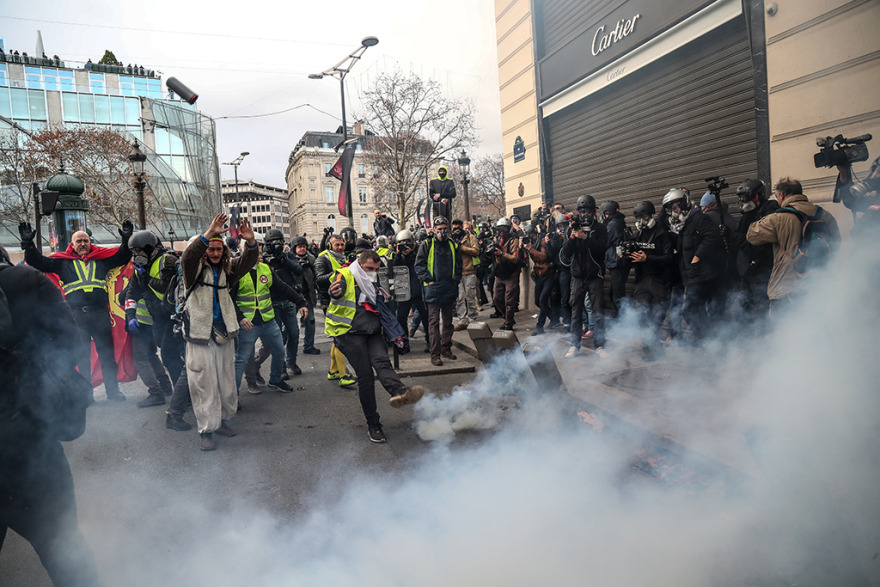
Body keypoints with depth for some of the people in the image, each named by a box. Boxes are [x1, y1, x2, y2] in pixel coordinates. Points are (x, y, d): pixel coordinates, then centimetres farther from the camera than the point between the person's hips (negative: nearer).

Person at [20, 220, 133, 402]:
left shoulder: (101, 257, 11)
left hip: (100, 313, 0)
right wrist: (28, 244, -5)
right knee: (82, 355, 7)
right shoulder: (63, 260, 9)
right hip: (77, 315, 0)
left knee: (107, 353, 5)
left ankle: (113, 390, 12)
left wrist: (127, 239, -1)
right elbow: (39, 262, 7)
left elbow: (121, 257, 12)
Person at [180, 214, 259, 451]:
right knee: (204, 384, -2)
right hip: (200, 335, -5)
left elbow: (247, 263, -5)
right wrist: (207, 235, -38)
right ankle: (206, 429, 8)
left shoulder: (226, 268, 9)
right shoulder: (195, 268, -3)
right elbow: (187, 257, -24)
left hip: (224, 334, 5)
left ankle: (221, 419, 29)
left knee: (226, 381, 13)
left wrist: (250, 242, -25)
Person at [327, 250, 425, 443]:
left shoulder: (373, 282, 20)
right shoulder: (345, 275, -1)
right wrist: (335, 291, -51)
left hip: (372, 332, 5)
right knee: (365, 376, -10)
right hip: (350, 333, -5)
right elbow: (337, 289, -26)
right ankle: (373, 424, -1)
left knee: (382, 361, -24)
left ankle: (399, 392, -52)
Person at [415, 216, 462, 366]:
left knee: (448, 321, 12)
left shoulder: (453, 245, 12)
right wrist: (428, 279, -11)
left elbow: (459, 265, 17)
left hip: (449, 289, 4)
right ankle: (435, 354, -4)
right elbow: (419, 265, -3)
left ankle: (446, 349, 24)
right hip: (433, 288, -4)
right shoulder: (427, 245, 0)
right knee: (434, 321, -5)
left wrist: (456, 279, 4)